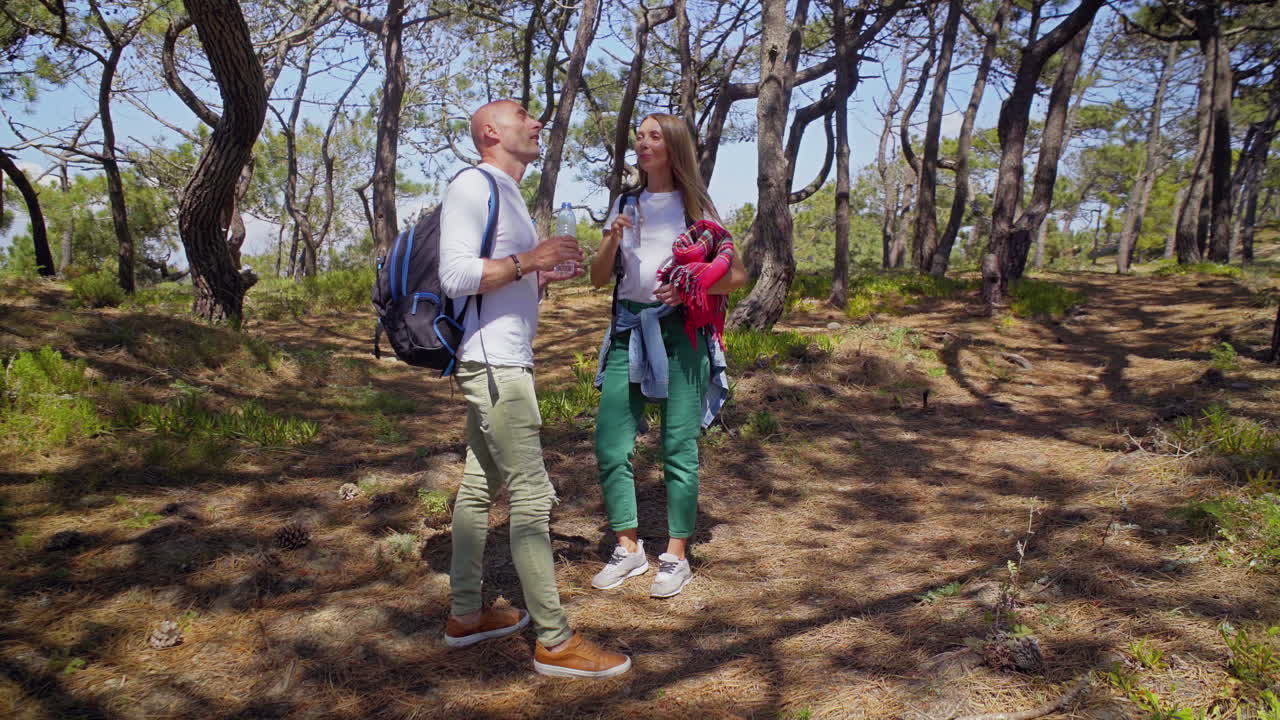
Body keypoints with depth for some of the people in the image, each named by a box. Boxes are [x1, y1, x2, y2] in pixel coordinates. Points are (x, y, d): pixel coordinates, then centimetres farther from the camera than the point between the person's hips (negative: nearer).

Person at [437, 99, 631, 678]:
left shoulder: (508, 194, 21)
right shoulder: (472, 186, -9)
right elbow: (455, 277, -19)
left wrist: (544, 276, 12)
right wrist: (529, 260, -19)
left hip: (504, 363, 10)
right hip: (493, 364, -10)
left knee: (480, 486, 14)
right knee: (532, 495, -9)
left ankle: (465, 615, 25)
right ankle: (555, 642, -3)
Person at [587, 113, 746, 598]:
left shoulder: (694, 205, 5)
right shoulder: (625, 204, 15)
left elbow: (736, 275, 3)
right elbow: (597, 278, 10)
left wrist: (688, 288, -13)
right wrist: (612, 240, -8)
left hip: (679, 331, -4)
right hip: (628, 330, 4)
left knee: (678, 446, -2)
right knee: (610, 444, -1)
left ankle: (677, 556, 11)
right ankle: (628, 548, 15)